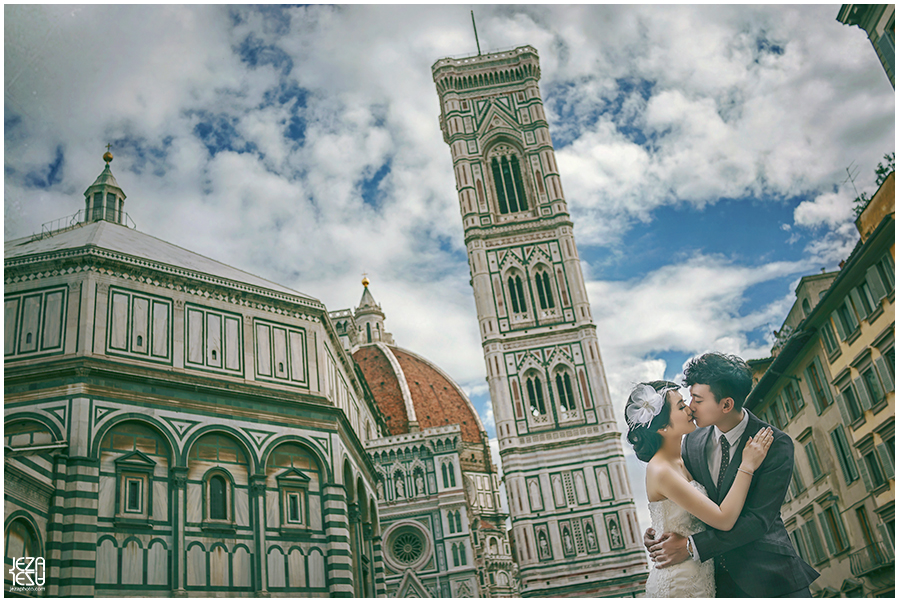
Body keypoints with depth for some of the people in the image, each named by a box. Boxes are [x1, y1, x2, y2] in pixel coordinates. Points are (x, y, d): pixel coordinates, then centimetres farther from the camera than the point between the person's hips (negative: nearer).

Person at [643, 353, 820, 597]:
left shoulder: (777, 445, -15)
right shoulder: (693, 441, -1)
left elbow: (759, 519, -20)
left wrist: (692, 546, -24)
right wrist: (658, 533, -9)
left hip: (769, 576, -4)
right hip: (717, 577, 4)